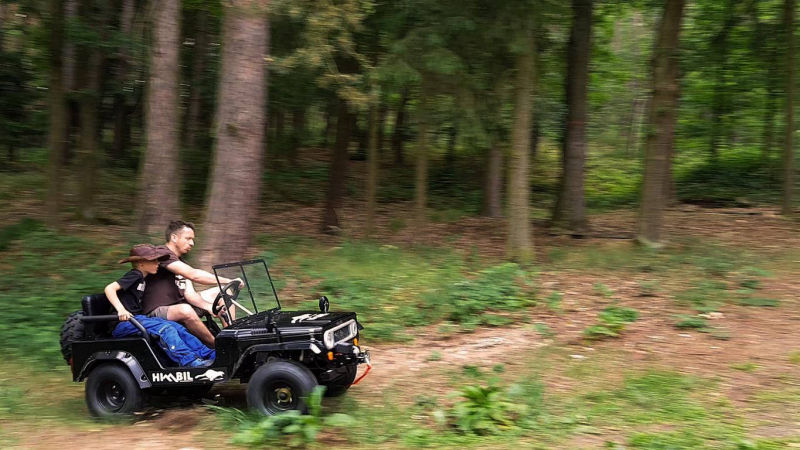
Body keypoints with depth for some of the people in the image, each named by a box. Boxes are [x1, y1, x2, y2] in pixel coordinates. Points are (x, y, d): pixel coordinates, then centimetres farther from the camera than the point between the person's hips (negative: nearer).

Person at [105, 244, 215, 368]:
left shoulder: (144, 279, 18)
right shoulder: (135, 276, -11)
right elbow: (109, 288, -22)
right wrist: (121, 310, -34)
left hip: (137, 318, 9)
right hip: (123, 322, -9)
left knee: (176, 327, -4)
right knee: (164, 328, -26)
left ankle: (207, 355, -9)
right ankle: (188, 360, -31)